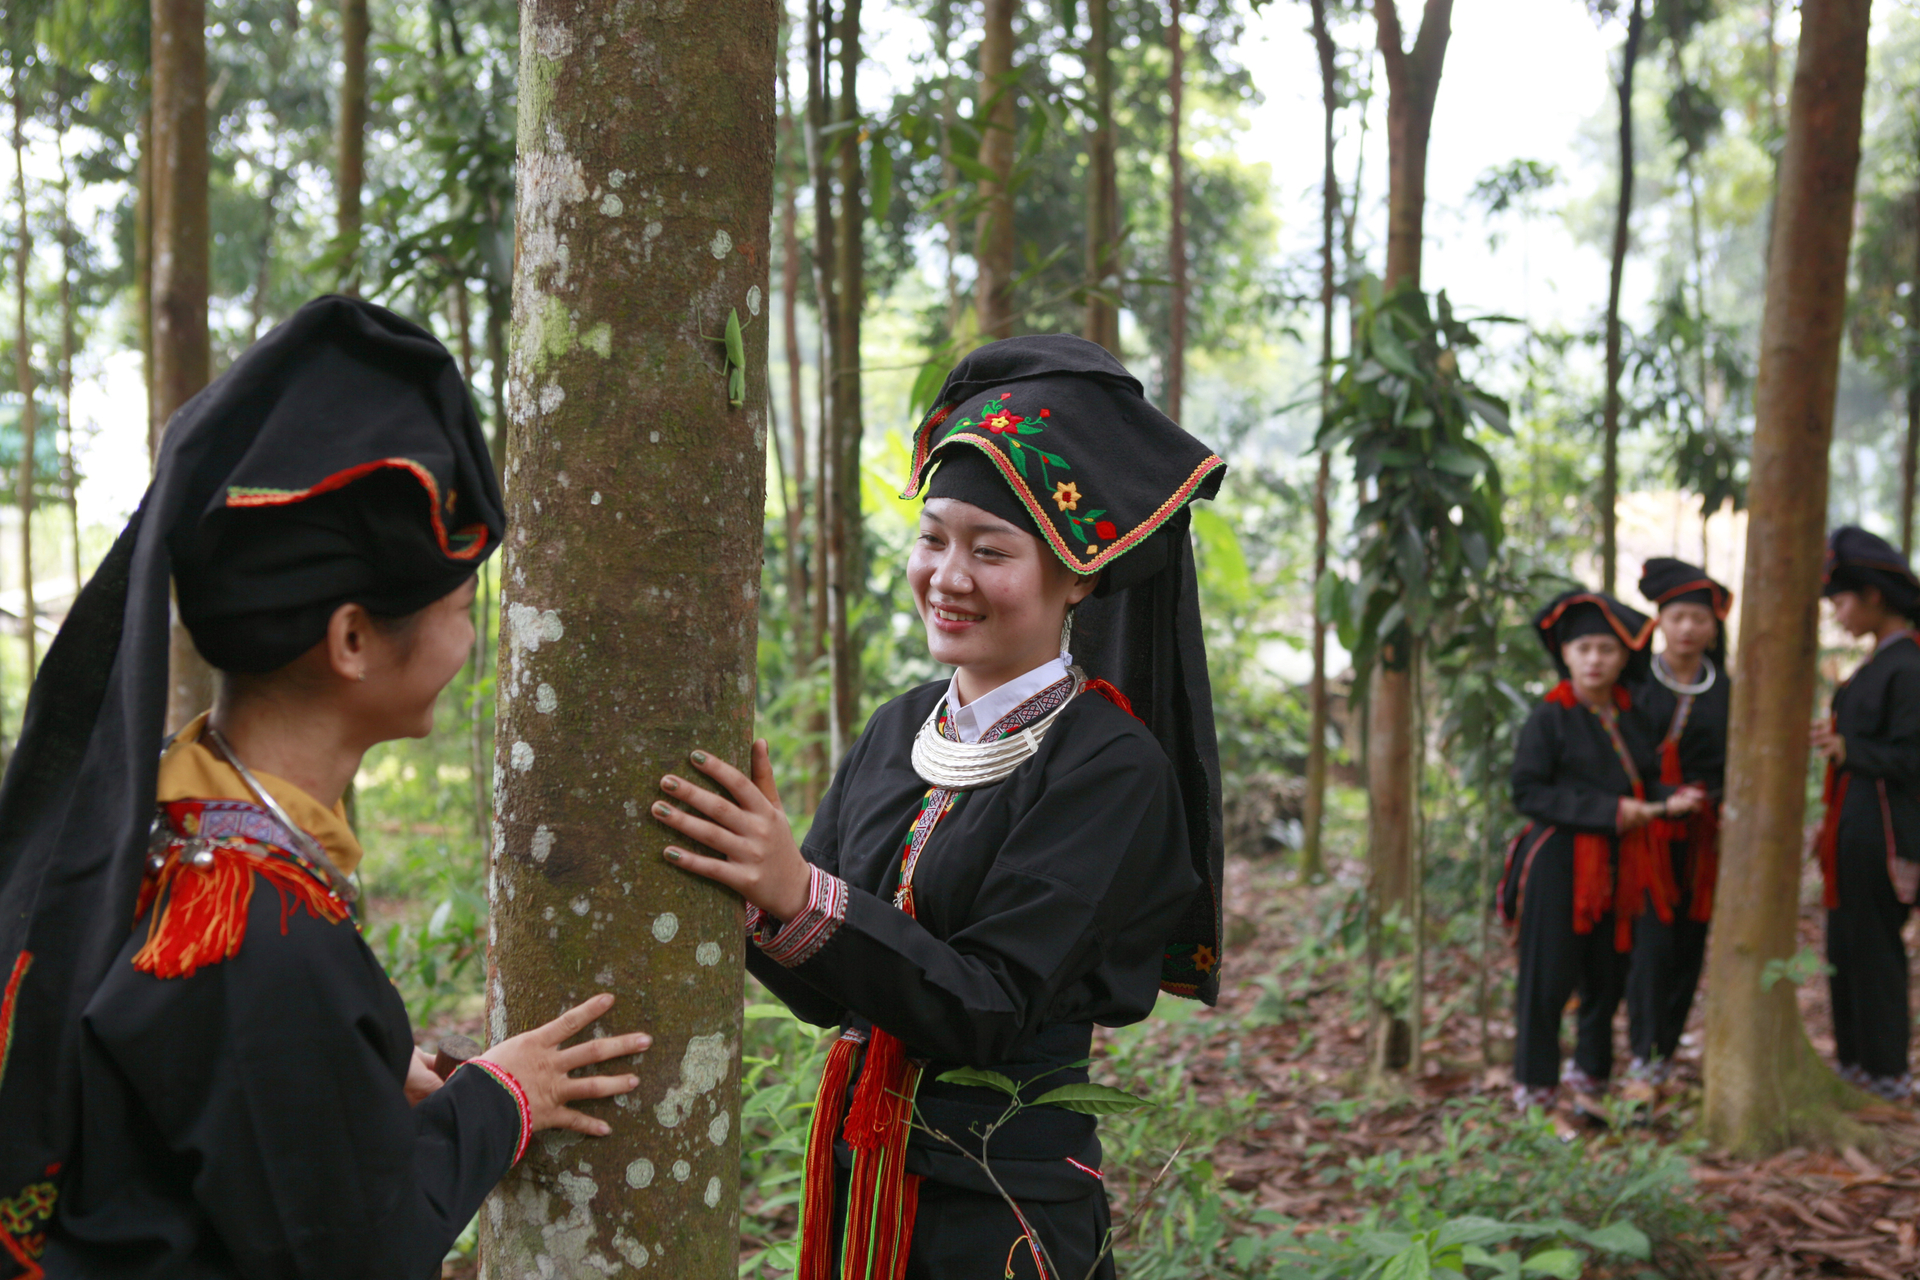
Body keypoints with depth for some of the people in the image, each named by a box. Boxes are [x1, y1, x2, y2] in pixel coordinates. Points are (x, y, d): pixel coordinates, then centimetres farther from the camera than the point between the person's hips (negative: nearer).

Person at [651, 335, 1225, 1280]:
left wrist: (798, 896, -34)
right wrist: (746, 873, -18)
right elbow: (827, 994, 0)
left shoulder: (1111, 769, -15)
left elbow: (988, 1011, -22)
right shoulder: (899, 731, 3)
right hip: (862, 1176, 6)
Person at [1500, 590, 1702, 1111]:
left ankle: (1591, 1071, 30)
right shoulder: (1549, 717, -7)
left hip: (1618, 866, 6)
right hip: (1559, 862, -6)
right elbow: (1527, 793, -12)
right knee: (1548, 974, -3)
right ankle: (1534, 1083, 9)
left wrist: (1667, 800, -5)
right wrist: (1608, 810, -17)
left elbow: (1642, 781, 18)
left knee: (1608, 973, 12)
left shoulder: (1629, 716, 11)